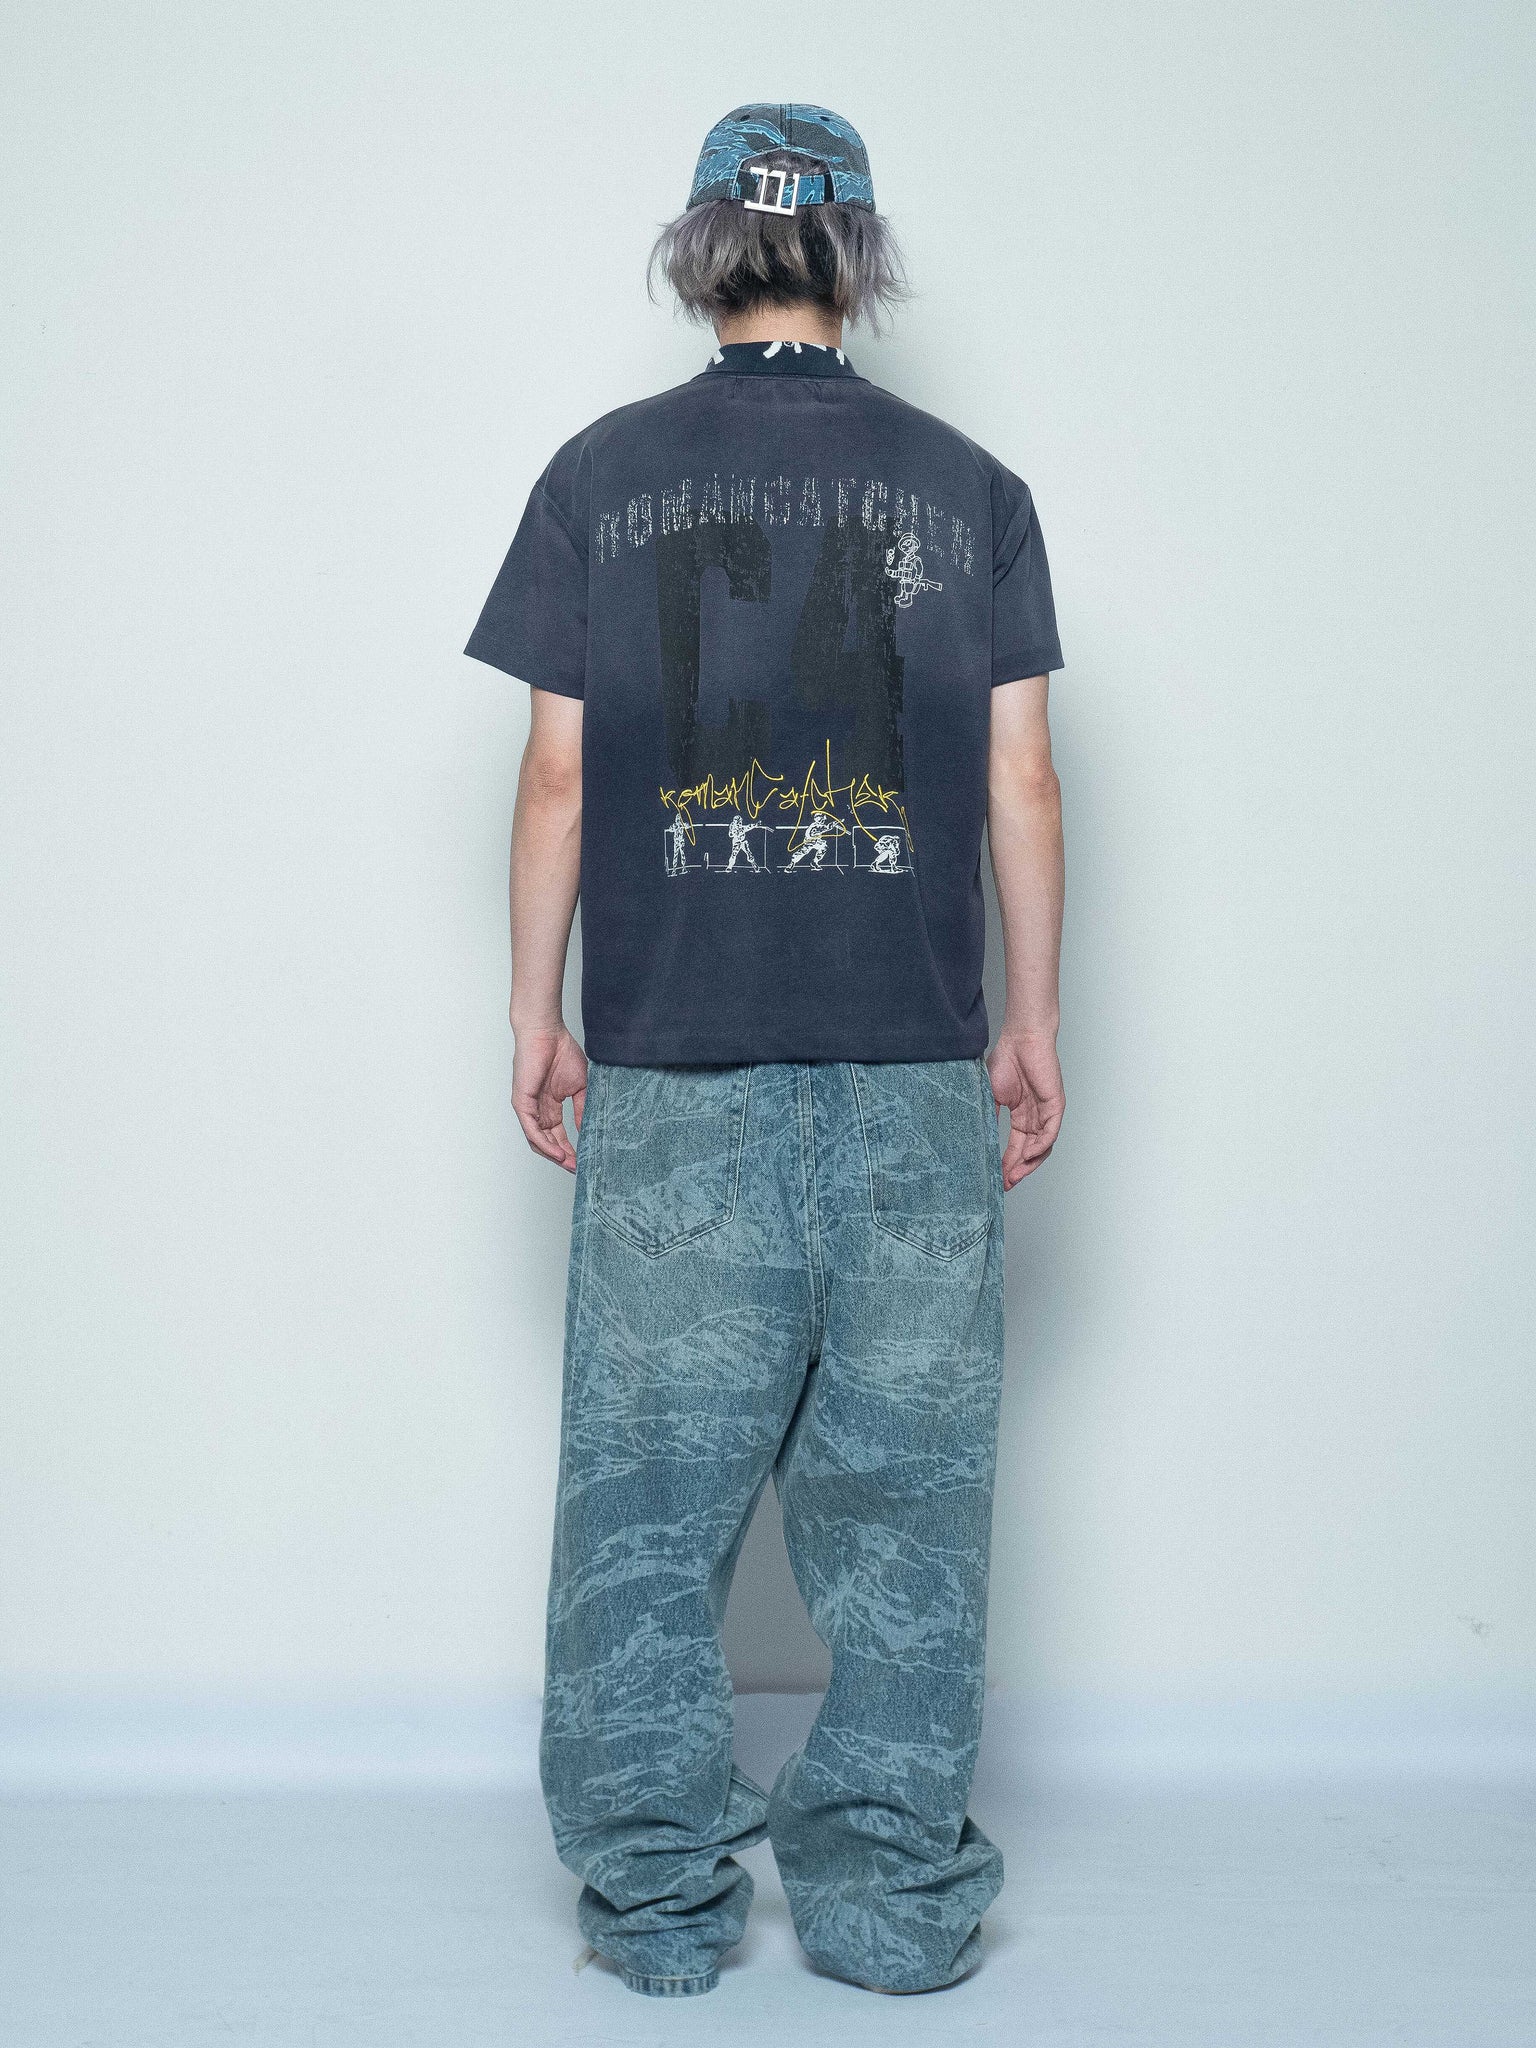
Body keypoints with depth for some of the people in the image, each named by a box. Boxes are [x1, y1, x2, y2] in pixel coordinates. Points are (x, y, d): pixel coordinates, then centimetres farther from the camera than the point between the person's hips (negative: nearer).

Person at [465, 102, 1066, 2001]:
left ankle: (657, 1897, 15)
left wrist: (538, 1014, 9)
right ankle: (897, 1895, 15)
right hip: (915, 1069, 1)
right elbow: (1021, 781, 3)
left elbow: (559, 775, 1)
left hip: (670, 1070, 0)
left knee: (650, 1489, 8)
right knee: (903, 1492, 8)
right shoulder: (969, 486, 4)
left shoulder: (602, 474, 3)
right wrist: (1034, 1023, 9)